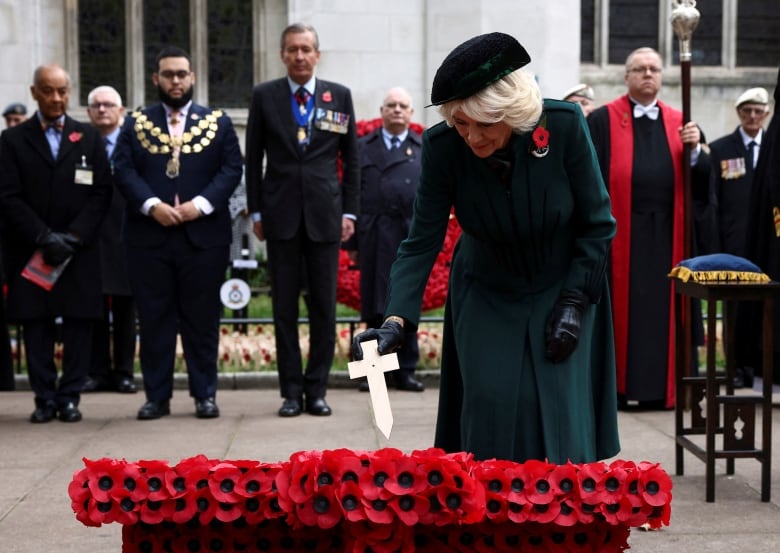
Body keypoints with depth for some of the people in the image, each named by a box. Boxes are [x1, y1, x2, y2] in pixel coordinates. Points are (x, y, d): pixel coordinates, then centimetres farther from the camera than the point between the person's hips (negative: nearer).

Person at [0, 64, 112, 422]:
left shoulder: (89, 138, 10)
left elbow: (101, 193, 3)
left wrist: (73, 237, -9)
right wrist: (44, 237, -12)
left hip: (80, 251, 1)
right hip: (30, 252, -1)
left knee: (78, 325, 0)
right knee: (37, 326, 1)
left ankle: (70, 397, 7)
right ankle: (45, 398, 8)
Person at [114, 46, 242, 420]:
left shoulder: (218, 123, 9)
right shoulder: (136, 124, 11)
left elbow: (231, 170, 1)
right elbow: (124, 170, 1)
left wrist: (200, 205, -13)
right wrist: (152, 205, -15)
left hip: (203, 235, -1)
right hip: (148, 236, 1)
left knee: (202, 317, 4)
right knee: (154, 318, 4)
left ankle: (205, 394, 12)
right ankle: (157, 396, 12)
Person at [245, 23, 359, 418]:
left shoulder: (339, 96, 6)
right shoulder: (264, 96, 4)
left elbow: (351, 159, 8)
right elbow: (253, 158, 7)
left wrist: (349, 211, 2)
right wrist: (256, 212, 2)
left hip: (325, 215, 0)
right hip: (281, 215, 0)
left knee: (324, 307, 3)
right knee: (284, 307, 3)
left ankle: (317, 389, 12)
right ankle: (292, 390, 11)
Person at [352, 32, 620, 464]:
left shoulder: (564, 125, -24)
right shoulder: (441, 146, -22)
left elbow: (597, 225, -12)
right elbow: (421, 243, -18)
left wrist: (575, 302, -15)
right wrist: (395, 321, -30)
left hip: (560, 289, -1)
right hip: (485, 297, 1)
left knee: (561, 419, -4)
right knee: (491, 422, -6)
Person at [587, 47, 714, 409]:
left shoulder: (679, 122, 13)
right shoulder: (602, 120, 2)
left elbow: (701, 179, 10)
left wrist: (695, 150, -9)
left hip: (666, 235, 4)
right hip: (621, 234, -3)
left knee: (662, 310, 5)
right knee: (621, 309, 0)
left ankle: (659, 388, 11)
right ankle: (615, 388, 7)